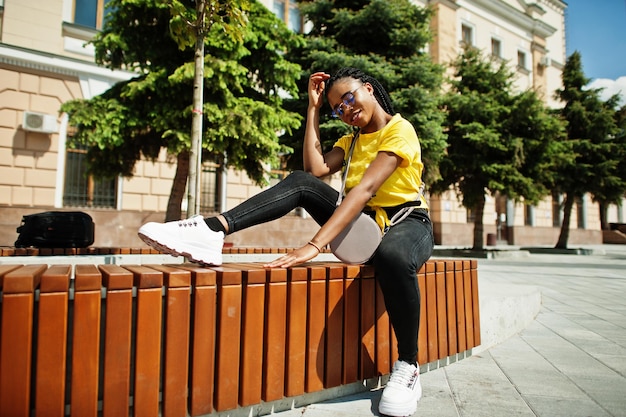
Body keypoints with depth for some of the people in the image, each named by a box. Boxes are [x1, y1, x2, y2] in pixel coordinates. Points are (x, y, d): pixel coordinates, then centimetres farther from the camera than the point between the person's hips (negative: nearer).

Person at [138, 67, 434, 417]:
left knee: (392, 255, -43)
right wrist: (314, 108, -3)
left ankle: (408, 367, -22)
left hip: (408, 222, -5)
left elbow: (366, 187, -27)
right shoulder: (352, 140, 15)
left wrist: (316, 245, -36)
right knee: (301, 182, -17)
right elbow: (315, 169, -6)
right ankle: (212, 230, -32)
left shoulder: (400, 129, -10)